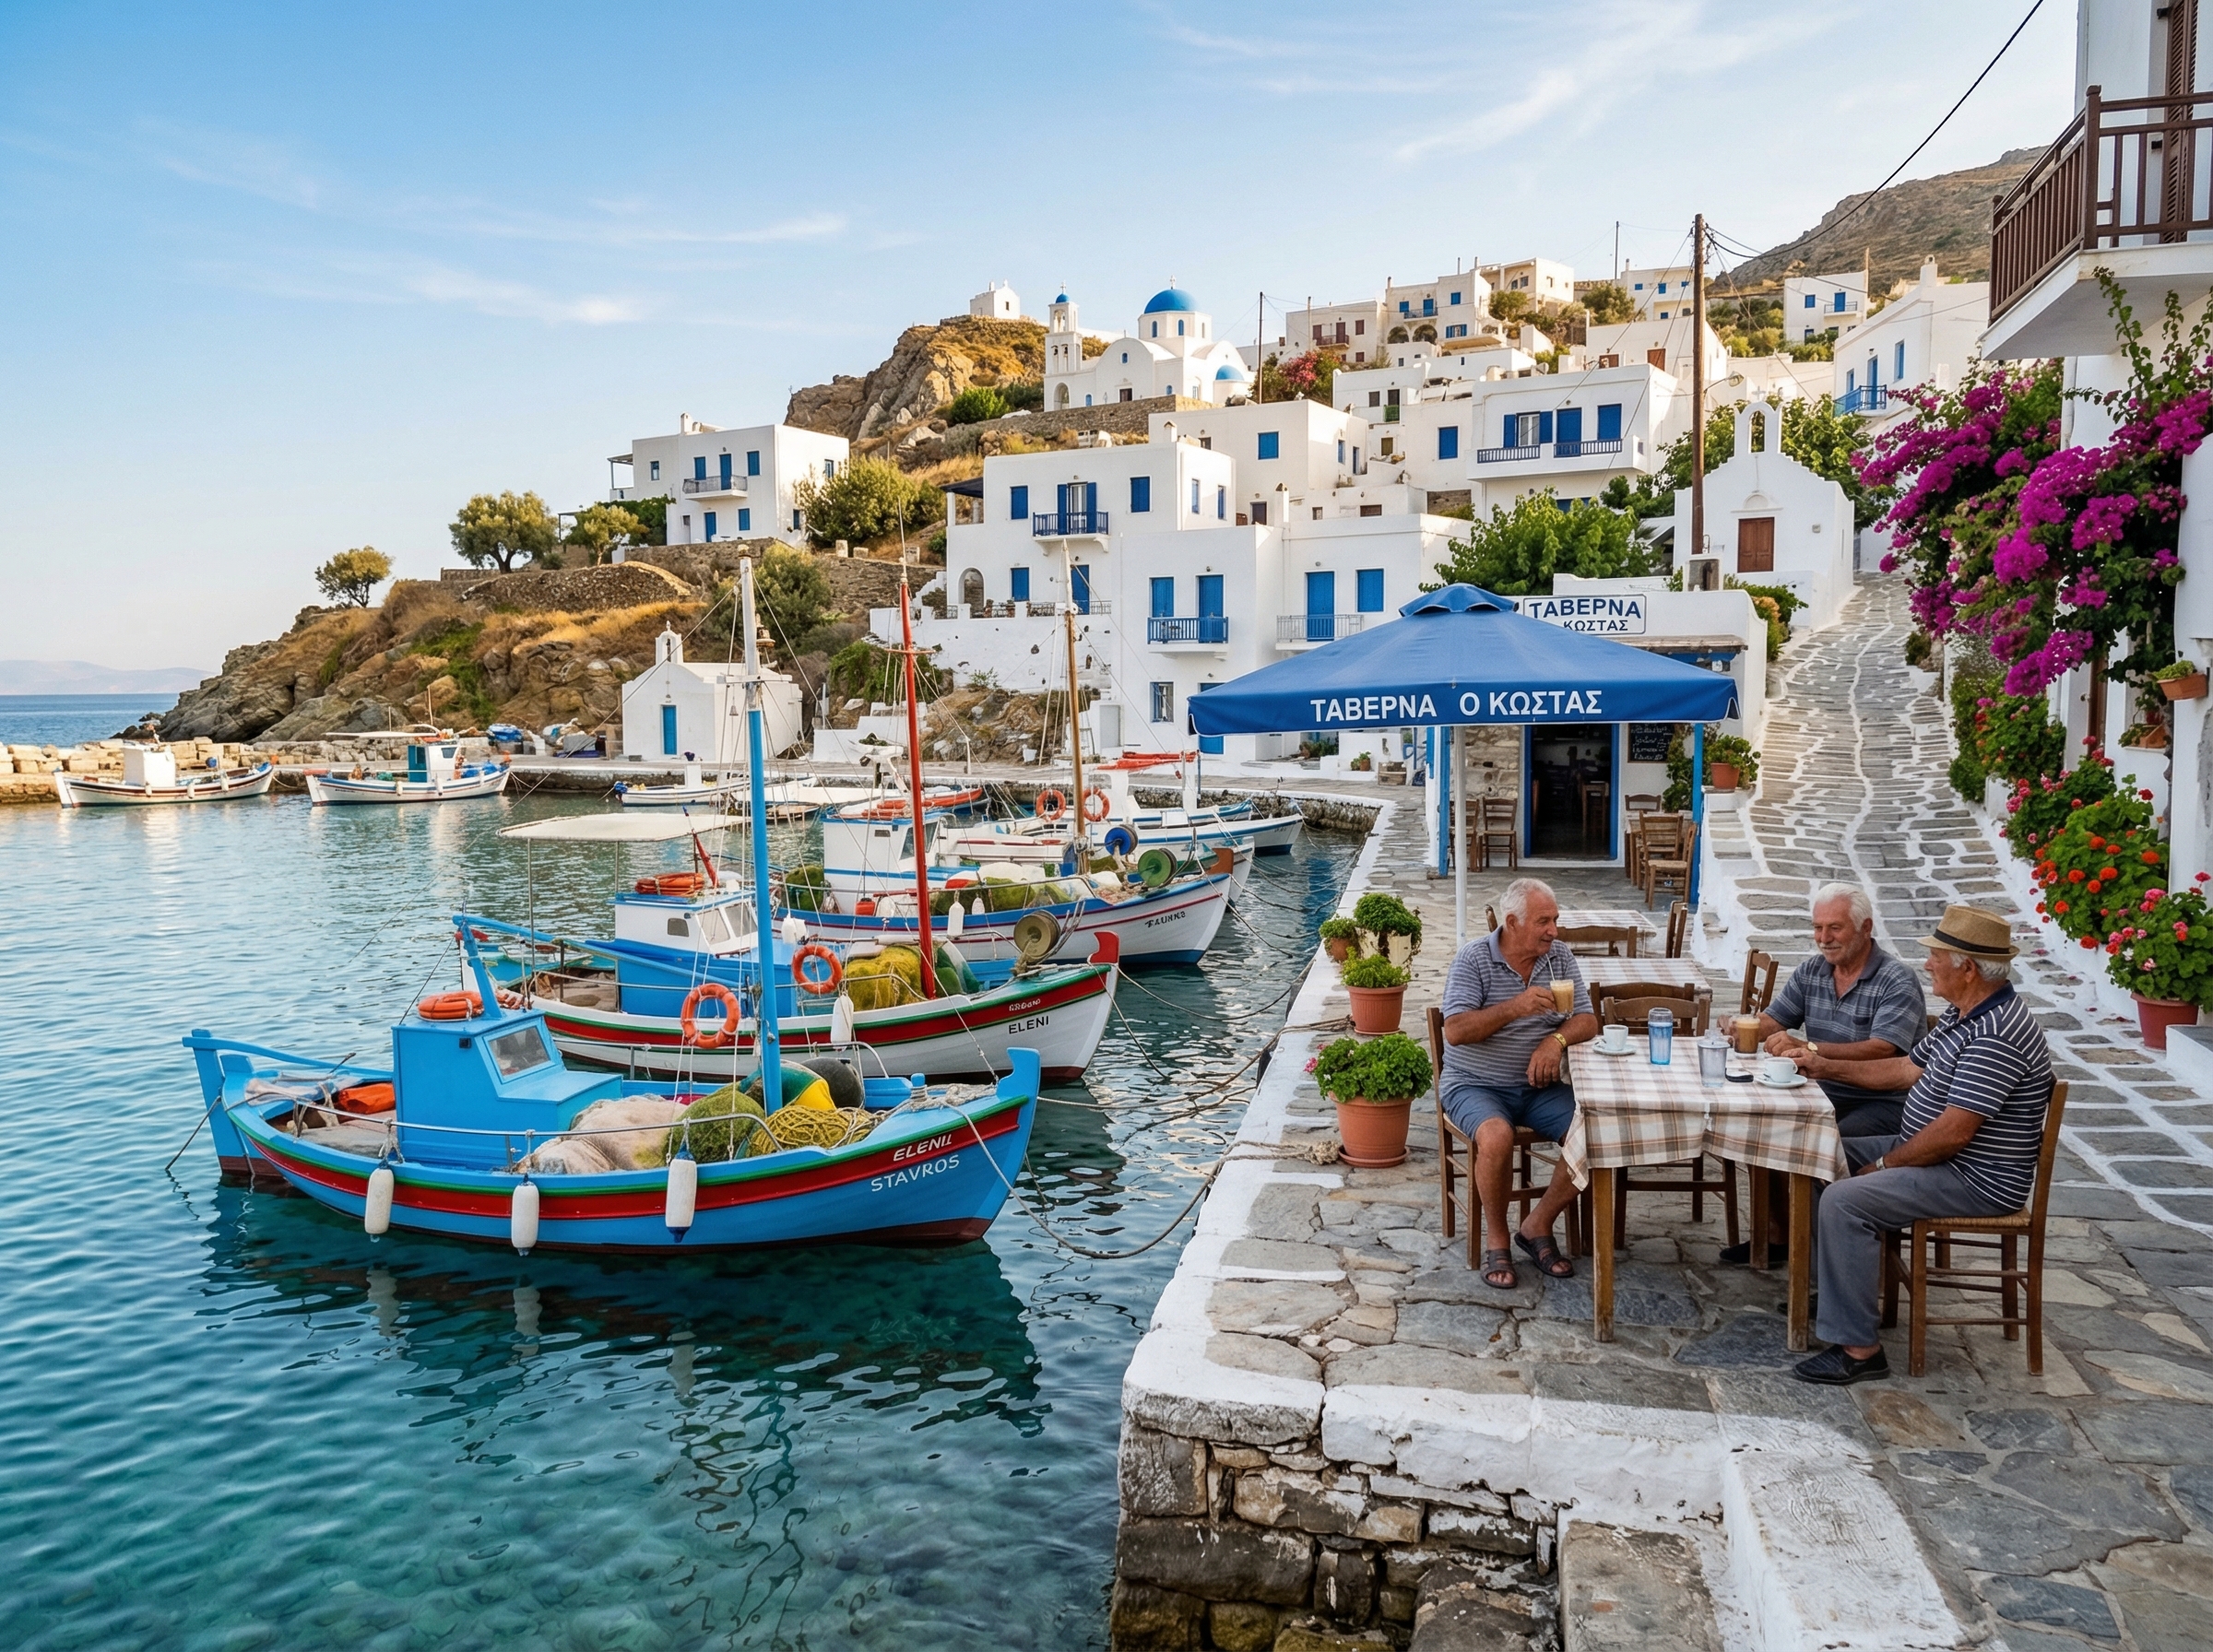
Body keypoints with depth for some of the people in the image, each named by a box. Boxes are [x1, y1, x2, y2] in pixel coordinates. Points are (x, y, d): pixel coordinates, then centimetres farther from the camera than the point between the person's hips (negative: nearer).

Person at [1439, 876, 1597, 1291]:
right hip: (1476, 1085, -5)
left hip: (1540, 1087, 5)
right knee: (1497, 1137, -35)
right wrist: (1515, 1007, -28)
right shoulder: (1473, 958, -9)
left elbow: (1587, 1021, 2)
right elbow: (1456, 1031, -18)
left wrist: (1556, 1040, -20)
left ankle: (1538, 1226, 1)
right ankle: (1496, 1237, -9)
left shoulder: (1560, 957, 5)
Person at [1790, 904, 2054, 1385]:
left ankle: (1857, 1349, -19)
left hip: (1975, 1181, -11)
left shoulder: (1996, 1036, -26)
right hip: (1934, 1152, 11)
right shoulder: (1963, 1014, 8)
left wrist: (1884, 1165, -16)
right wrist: (1828, 1066, 17)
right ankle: (1834, 1287, 21)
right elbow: (1907, 1068, 20)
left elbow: (1954, 1132, -28)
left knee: (1844, 1201, -25)